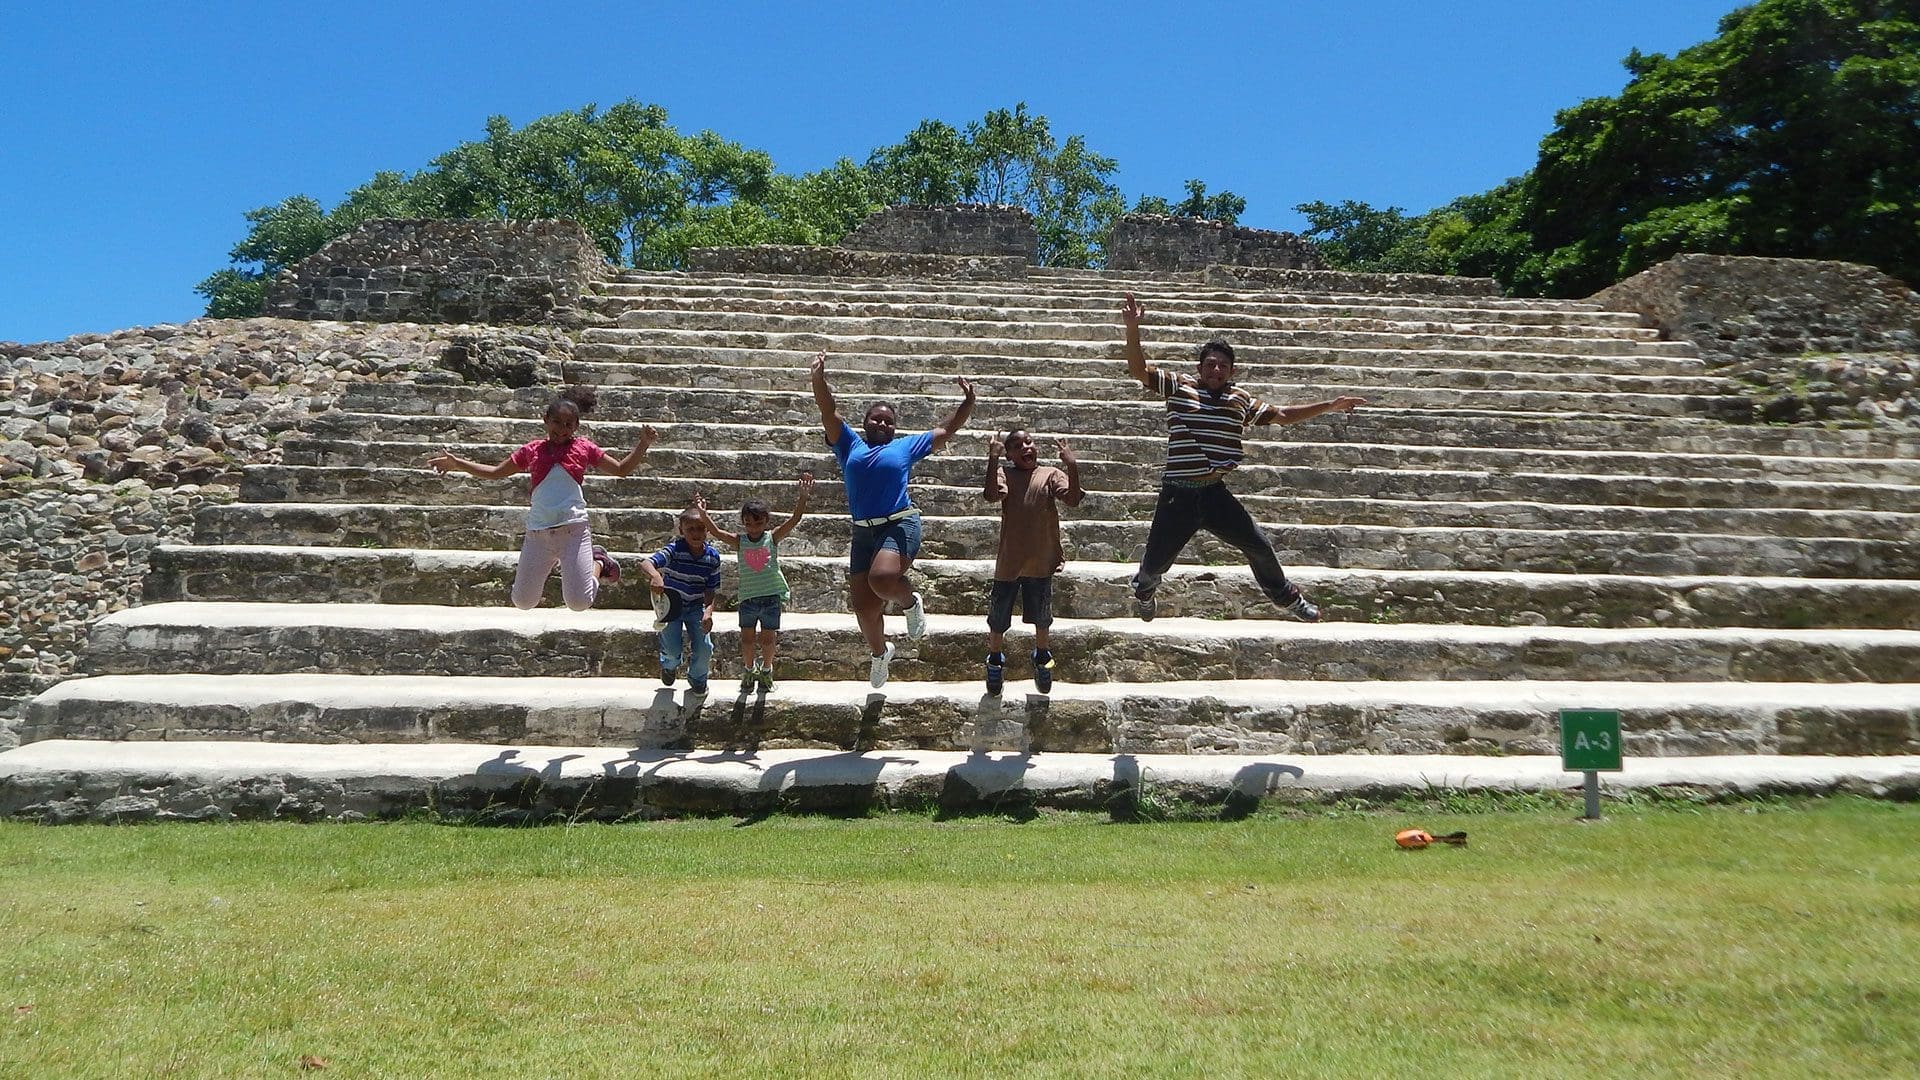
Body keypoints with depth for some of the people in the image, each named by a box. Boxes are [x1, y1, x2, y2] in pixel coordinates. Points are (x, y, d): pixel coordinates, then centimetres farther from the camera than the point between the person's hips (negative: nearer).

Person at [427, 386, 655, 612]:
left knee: (579, 602, -9)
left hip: (573, 530, -3)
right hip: (537, 533, 3)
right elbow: (495, 473, 21)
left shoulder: (584, 448, 6)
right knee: (522, 602, 9)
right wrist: (457, 464, 16)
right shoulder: (532, 451, 10)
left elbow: (621, 469, 9)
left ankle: (598, 561, 21)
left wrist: (643, 445, -3)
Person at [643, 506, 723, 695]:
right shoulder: (675, 549, -20)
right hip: (671, 605, -2)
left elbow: (711, 589, -5)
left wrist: (708, 612, -22)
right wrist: (654, 575, -57)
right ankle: (670, 665, 32)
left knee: (705, 648, -10)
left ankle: (697, 679, 25)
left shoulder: (712, 555, -9)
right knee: (673, 650, -10)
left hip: (697, 607, 2)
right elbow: (646, 563, -34)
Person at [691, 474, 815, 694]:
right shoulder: (739, 542, -1)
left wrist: (803, 497, -26)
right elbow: (715, 532, -12)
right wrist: (702, 513, -25)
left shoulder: (773, 538, -4)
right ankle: (749, 671, 31)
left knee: (767, 638, 9)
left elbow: (794, 519, -13)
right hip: (748, 597, 1)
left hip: (771, 595, -1)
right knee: (747, 638, 8)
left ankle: (766, 671, 32)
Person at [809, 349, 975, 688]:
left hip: (901, 525, -3)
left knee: (882, 579, -32)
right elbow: (829, 412, 6)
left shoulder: (905, 447, 14)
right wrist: (819, 379, -9)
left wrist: (968, 402, 10)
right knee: (863, 606, 3)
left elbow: (945, 431, 20)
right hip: (863, 531, 3)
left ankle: (910, 602, 1)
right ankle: (879, 652, 32)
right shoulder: (850, 445, 16)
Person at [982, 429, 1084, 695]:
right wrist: (993, 459, -28)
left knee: (1041, 618, 17)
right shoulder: (1004, 474, -2)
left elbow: (1073, 499, -15)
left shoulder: (1050, 474, -1)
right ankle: (995, 661, 35)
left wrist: (1072, 466, -27)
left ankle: (1042, 657, 42)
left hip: (1042, 561, 1)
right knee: (998, 620, 11)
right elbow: (991, 495, -23)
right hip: (1008, 561, 0)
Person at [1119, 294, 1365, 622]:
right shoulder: (1178, 385, -2)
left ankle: (1286, 597, 33)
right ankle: (1143, 591, 42)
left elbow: (1281, 415, 18)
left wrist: (1329, 407, 16)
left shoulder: (1241, 400, 9)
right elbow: (1138, 370, -11)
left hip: (1216, 493, 3)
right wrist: (1132, 328, -24)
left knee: (1260, 546, 6)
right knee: (1155, 562, 5)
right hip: (1178, 495, -3)